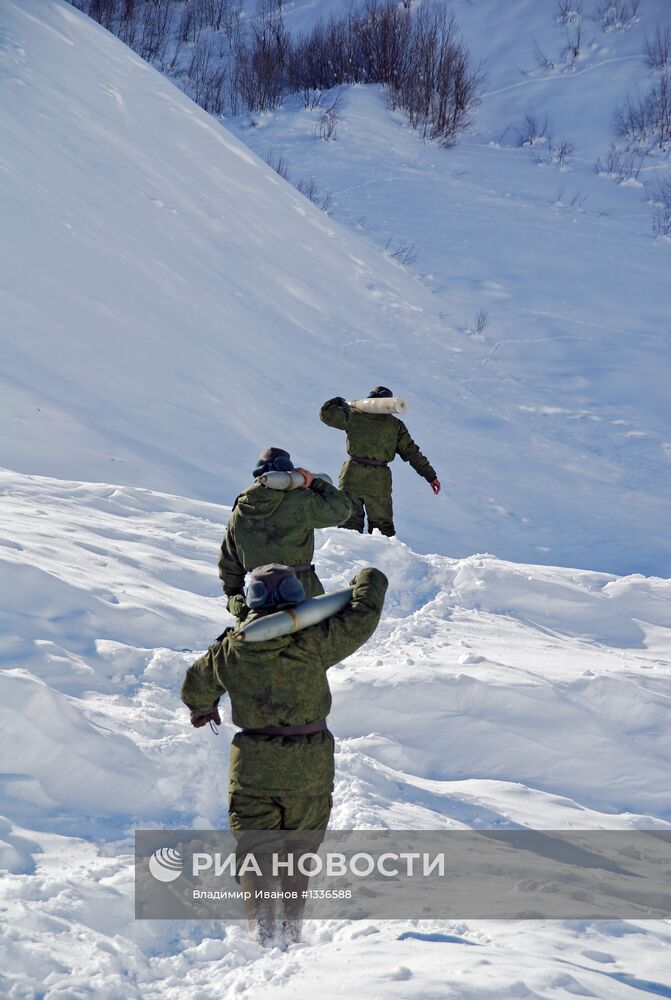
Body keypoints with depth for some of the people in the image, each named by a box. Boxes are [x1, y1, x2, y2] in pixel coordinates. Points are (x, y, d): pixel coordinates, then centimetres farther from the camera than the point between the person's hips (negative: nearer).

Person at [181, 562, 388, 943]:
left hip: (254, 766, 1)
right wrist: (368, 581, 14)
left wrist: (202, 709, 37)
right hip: (310, 763, 0)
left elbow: (197, 686, 14)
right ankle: (293, 923, 21)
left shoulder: (231, 650, -4)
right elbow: (363, 617, -6)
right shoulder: (313, 643, -14)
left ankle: (262, 924, -10)